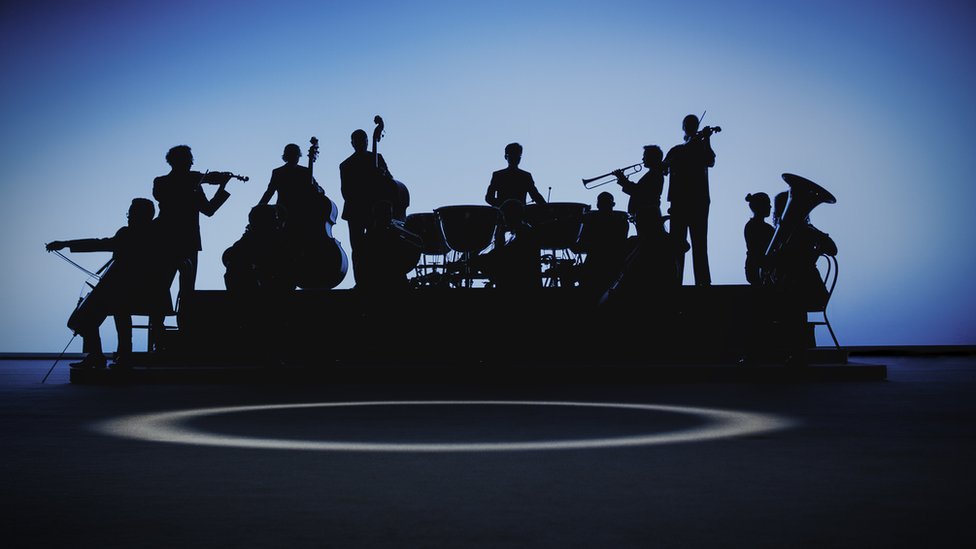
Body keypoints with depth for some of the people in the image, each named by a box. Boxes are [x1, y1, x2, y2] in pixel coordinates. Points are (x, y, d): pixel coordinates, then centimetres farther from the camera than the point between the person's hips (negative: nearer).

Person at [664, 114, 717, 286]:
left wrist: (706, 140, -17)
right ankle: (675, 280, -4)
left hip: (698, 201, -2)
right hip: (679, 201, 2)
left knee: (699, 244, -9)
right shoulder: (676, 150, 19)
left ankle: (703, 281, -14)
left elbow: (710, 162, -8)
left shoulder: (702, 147, 11)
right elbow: (665, 166, 2)